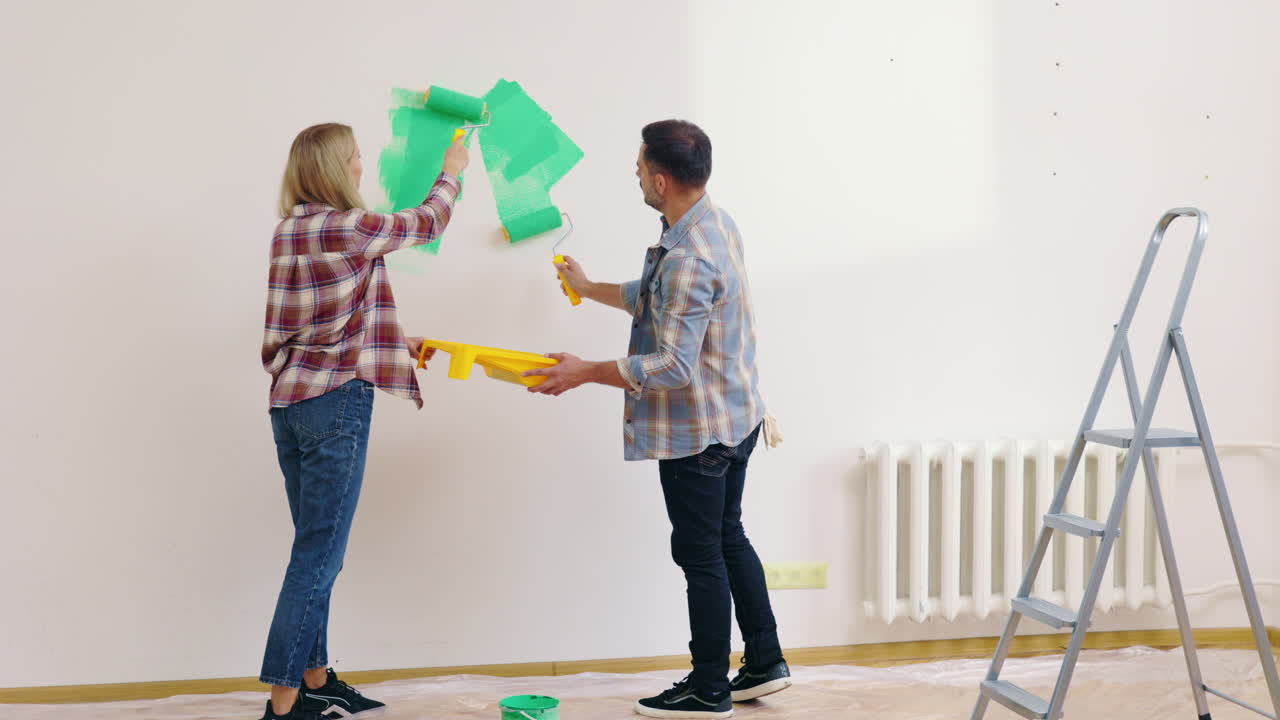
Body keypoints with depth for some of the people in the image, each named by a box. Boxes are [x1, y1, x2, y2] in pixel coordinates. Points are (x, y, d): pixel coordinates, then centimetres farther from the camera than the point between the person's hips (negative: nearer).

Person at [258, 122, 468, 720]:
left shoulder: (288, 230, 11)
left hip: (289, 401, 9)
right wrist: (451, 172, 22)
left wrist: (394, 343, 20)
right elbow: (427, 222, 3)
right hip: (336, 405, -9)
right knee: (317, 558, -5)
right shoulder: (349, 229, -13)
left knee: (315, 552, 16)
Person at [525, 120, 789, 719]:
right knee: (728, 537, 20)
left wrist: (586, 372, -22)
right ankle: (765, 664, 30)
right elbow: (657, 301, 19)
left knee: (700, 554, 3)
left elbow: (673, 366, -29)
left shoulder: (688, 258, -28)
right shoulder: (714, 223, 5)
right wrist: (589, 288, 31)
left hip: (698, 432, -10)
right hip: (736, 417, 10)